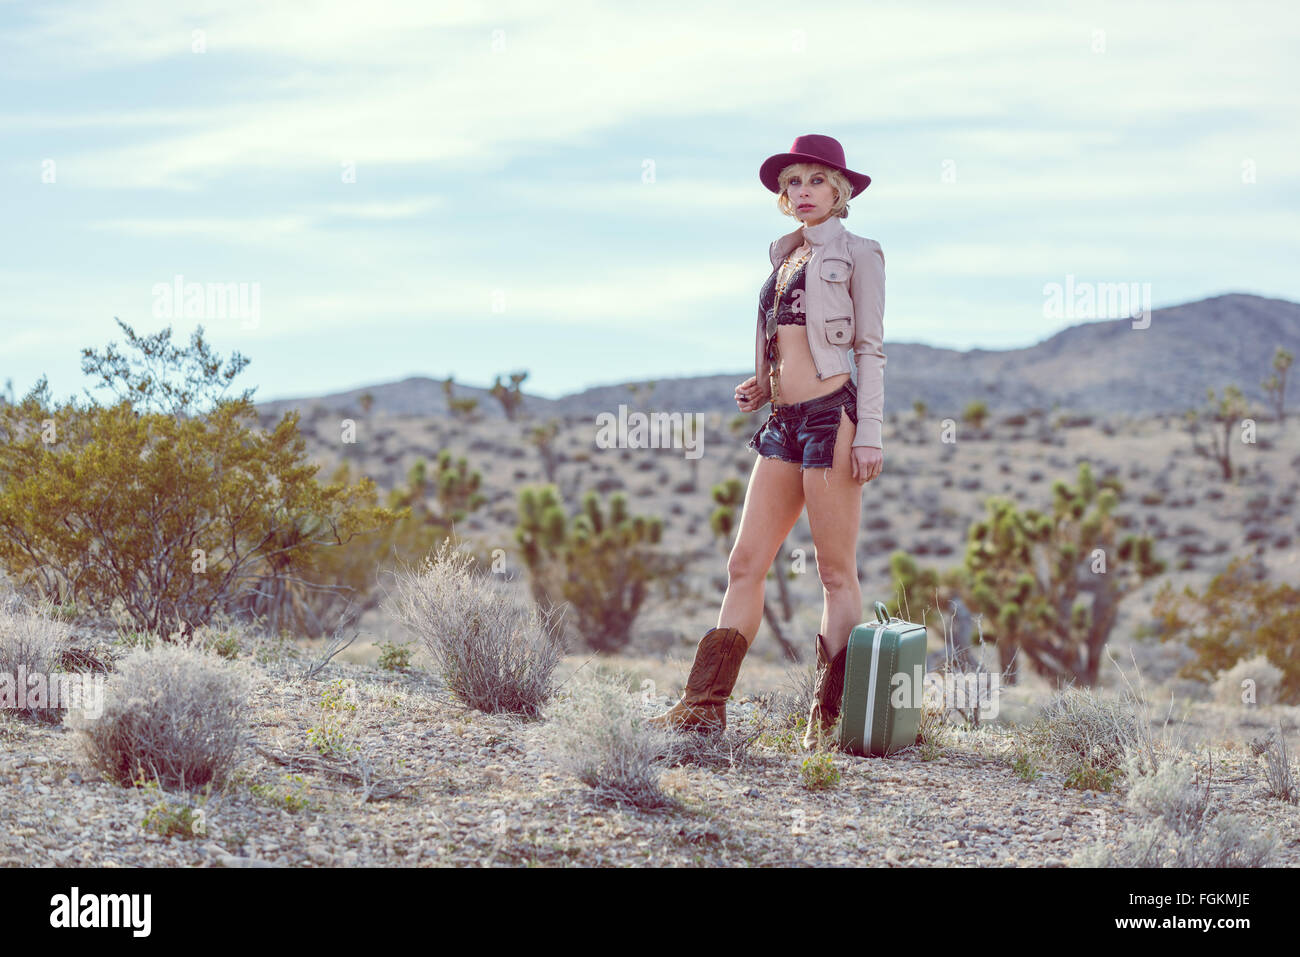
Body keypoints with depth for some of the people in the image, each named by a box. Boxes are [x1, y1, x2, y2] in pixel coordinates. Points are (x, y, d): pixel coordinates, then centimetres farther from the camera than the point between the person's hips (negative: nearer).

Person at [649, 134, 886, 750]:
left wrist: (869, 435, -10)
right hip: (784, 420, 7)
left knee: (836, 573, -2)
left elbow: (869, 349, -2)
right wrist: (760, 388, 8)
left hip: (832, 411, -7)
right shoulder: (786, 257, 21)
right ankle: (704, 705, 2)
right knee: (745, 565, 2)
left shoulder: (856, 255, 3)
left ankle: (831, 716, 3)